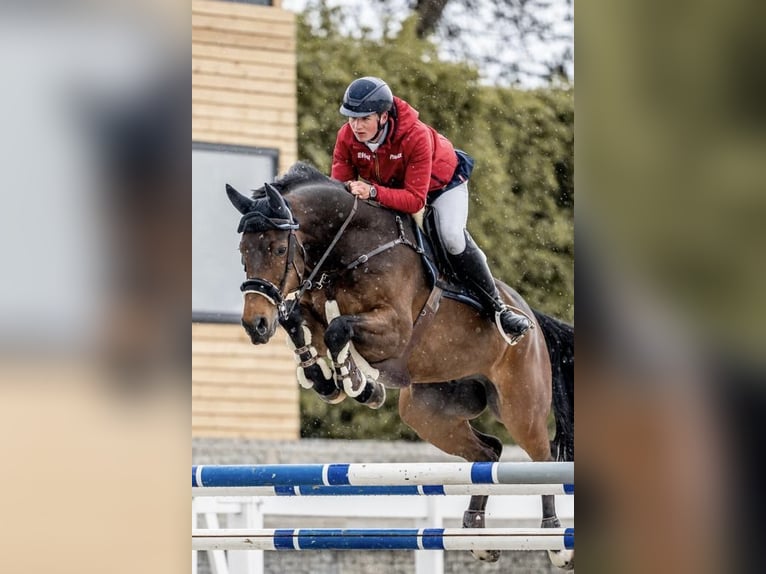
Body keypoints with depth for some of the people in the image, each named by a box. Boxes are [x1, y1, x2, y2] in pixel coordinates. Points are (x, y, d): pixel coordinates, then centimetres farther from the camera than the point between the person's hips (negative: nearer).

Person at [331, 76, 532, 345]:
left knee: (452, 237, -26)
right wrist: (350, 191, -46)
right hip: (389, 185, 6)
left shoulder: (415, 136, -40)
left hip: (441, 181, -5)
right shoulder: (346, 137, -27)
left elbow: (415, 199, -42)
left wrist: (373, 192, -56)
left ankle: (498, 308, -15)